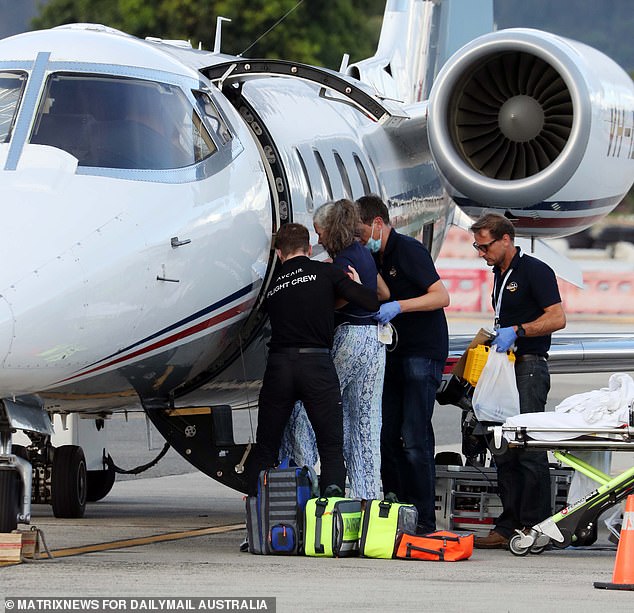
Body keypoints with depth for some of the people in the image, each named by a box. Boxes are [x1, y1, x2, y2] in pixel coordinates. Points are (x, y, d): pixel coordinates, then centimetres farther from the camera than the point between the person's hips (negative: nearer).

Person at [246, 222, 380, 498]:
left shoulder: (272, 286, 15)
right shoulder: (326, 273, 4)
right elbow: (372, 302, -1)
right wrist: (355, 284, 21)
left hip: (278, 364, 3)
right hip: (317, 363, -3)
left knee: (264, 451, 14)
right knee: (332, 450, 4)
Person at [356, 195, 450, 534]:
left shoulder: (409, 250, -12)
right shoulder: (378, 258, 15)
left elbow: (441, 296, -18)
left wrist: (398, 307, -28)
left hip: (424, 354, -9)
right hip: (395, 354, 9)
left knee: (415, 439, -12)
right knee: (387, 436, 6)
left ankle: (424, 521, -10)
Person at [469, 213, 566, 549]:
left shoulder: (535, 271, -8)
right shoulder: (499, 274, 19)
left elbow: (557, 318, -15)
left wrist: (516, 331, -20)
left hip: (529, 367, -9)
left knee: (529, 449, -10)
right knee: (504, 449, 6)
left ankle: (534, 525, -9)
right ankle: (508, 526, 8)